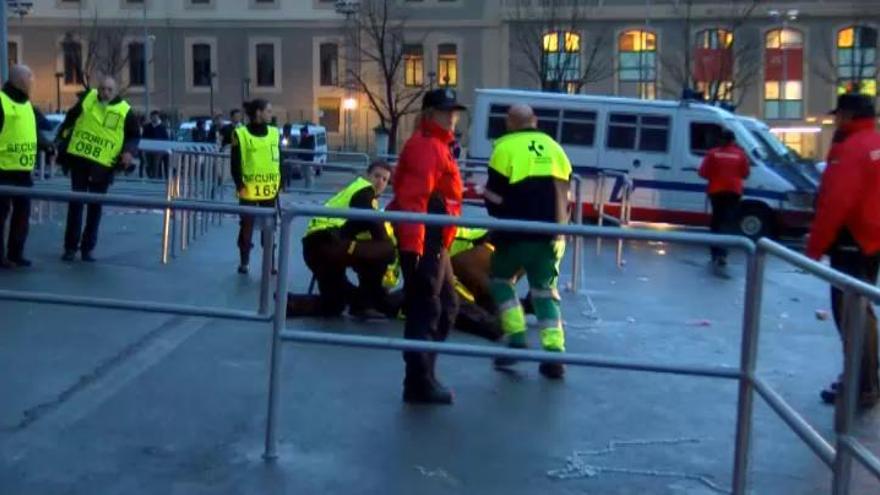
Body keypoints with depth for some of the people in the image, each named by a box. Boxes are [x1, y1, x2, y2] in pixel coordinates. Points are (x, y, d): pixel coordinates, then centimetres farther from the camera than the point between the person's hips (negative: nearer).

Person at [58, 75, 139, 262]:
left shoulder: (125, 111, -6)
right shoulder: (87, 98, -1)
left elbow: (135, 135, 6)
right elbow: (71, 117, 16)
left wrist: (129, 151, -10)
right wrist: (62, 136, 18)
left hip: (103, 166, -1)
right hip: (78, 159, 1)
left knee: (95, 207, 6)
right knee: (75, 203, 2)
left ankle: (87, 248, 16)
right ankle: (70, 247, 10)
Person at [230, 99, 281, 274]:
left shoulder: (274, 133, 7)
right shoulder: (241, 134, -5)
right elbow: (235, 163, -4)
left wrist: (280, 183, 7)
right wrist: (239, 184, -12)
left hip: (270, 189, 4)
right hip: (249, 190, -4)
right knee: (247, 225, 5)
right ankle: (244, 262, 17)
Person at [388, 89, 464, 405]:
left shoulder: (437, 145, 21)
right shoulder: (425, 145, -13)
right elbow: (413, 197, -24)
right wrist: (412, 243, -31)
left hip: (434, 241, 11)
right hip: (423, 241, -11)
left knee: (446, 308, 17)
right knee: (425, 311, -7)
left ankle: (422, 375, 24)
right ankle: (419, 384, -1)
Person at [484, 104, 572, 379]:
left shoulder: (505, 148, -5)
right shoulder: (555, 149, 12)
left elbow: (496, 198, -7)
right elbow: (564, 197, 16)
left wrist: (486, 194, 15)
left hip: (517, 234, -4)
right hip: (550, 235, 4)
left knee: (502, 279, 18)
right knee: (545, 290, 12)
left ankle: (517, 339, 7)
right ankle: (554, 355, 1)